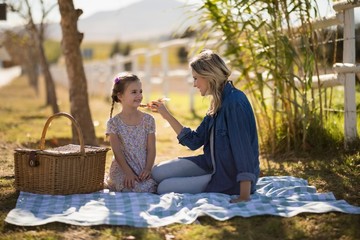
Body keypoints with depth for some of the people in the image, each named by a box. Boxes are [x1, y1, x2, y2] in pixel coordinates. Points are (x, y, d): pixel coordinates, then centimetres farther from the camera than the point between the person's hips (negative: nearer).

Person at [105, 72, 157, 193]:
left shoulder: (148, 120, 4)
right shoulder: (114, 123, -4)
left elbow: (151, 149, 2)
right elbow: (117, 152, -7)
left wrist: (148, 169, -11)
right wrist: (128, 172, -17)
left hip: (143, 170, 3)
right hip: (122, 170, -3)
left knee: (152, 187, -26)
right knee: (138, 189, -28)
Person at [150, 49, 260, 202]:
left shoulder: (235, 102, -23)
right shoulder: (217, 104, 7)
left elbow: (243, 148, -27)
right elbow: (194, 141, 12)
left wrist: (244, 196, -30)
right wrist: (166, 115, 9)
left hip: (231, 178, -9)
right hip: (212, 165, 9)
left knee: (164, 188, -8)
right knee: (158, 172, 4)